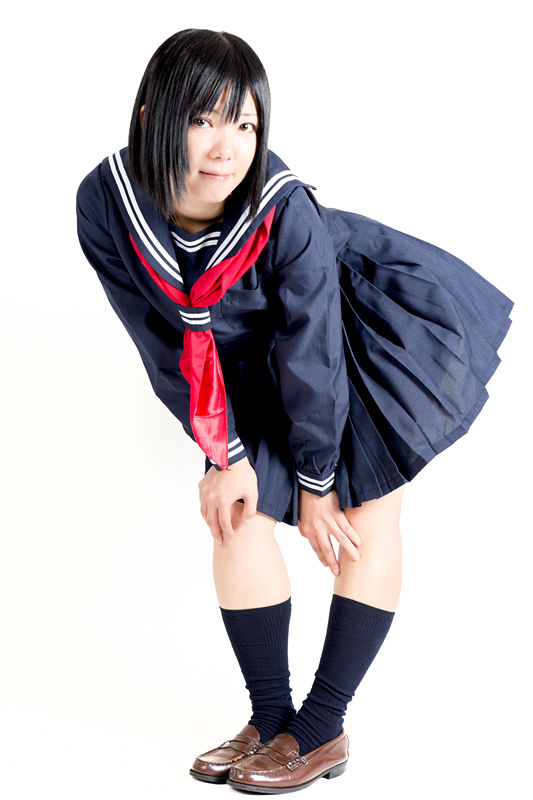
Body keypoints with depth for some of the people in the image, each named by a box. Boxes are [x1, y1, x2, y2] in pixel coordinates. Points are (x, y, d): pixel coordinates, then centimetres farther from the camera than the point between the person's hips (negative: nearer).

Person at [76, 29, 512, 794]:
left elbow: (311, 349, -25)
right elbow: (168, 343, -13)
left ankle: (323, 728, 4)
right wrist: (225, 456, -10)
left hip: (378, 323, -4)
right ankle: (270, 720, 11)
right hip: (260, 354, 5)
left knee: (368, 514, -6)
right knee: (234, 507, 0)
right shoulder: (105, 206, -25)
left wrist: (316, 481, -14)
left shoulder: (283, 210, -37)